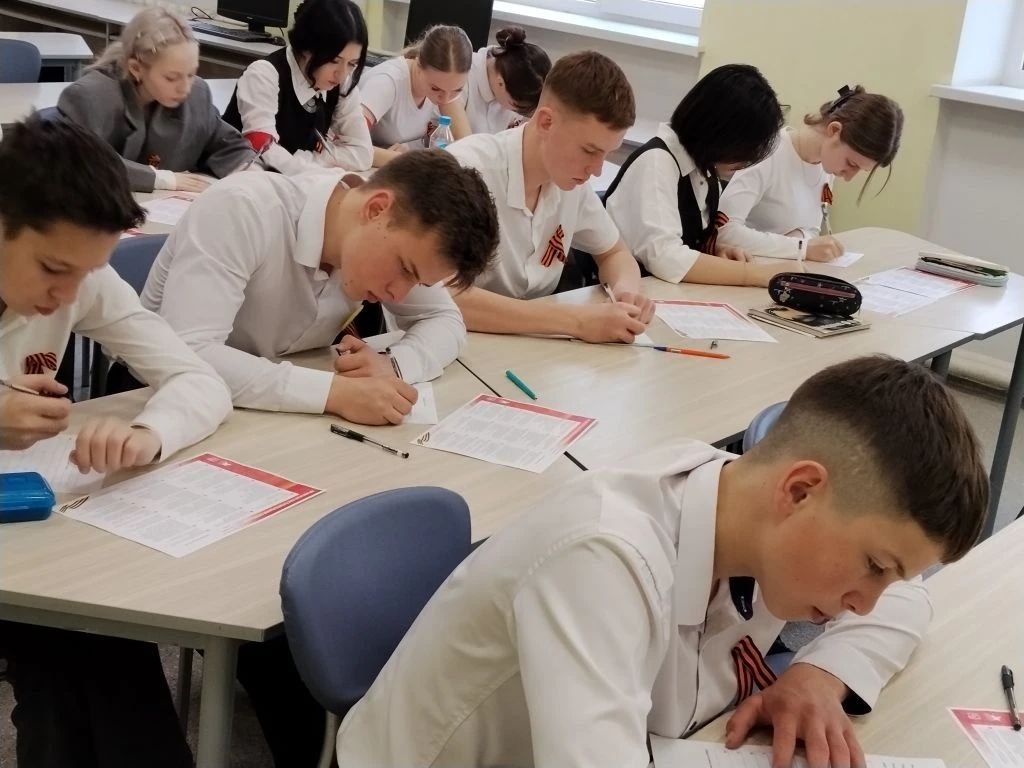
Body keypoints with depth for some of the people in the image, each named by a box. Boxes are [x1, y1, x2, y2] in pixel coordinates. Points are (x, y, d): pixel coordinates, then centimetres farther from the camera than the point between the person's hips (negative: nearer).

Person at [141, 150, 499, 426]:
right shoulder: (241, 210, -27)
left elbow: (446, 321, 1)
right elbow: (185, 356, -35)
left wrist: (393, 365, -20)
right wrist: (335, 392, -39)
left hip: (270, 421, 5)